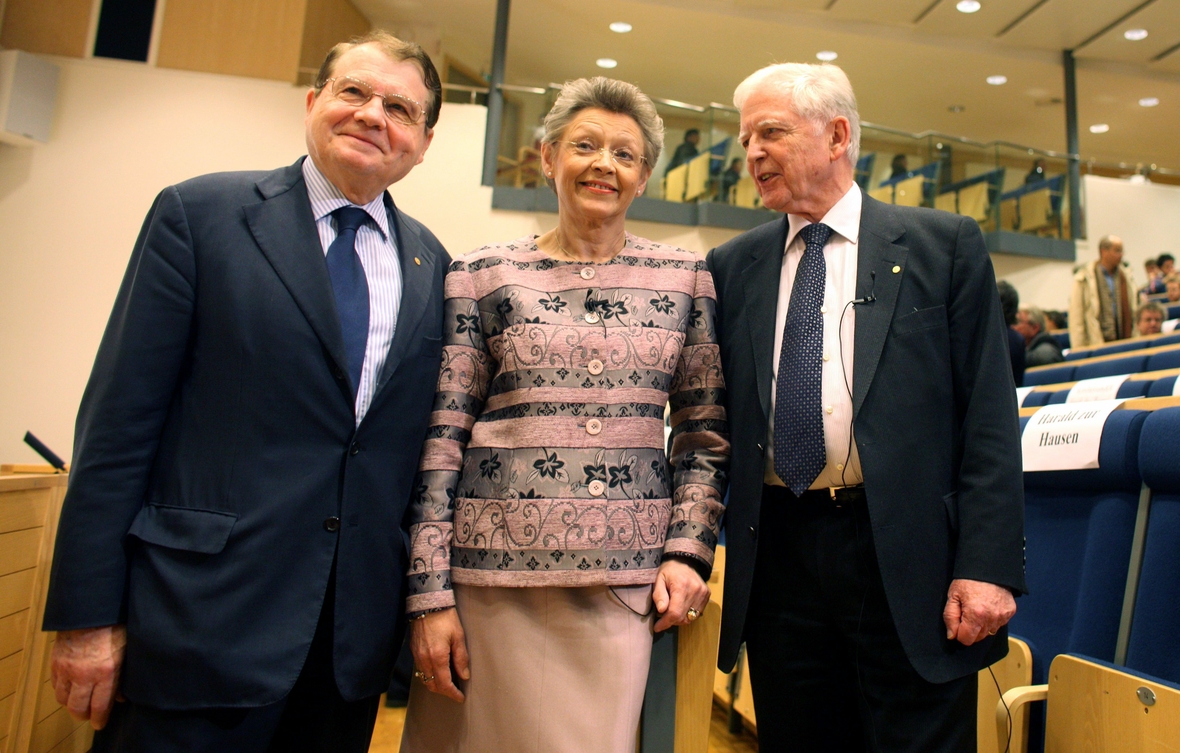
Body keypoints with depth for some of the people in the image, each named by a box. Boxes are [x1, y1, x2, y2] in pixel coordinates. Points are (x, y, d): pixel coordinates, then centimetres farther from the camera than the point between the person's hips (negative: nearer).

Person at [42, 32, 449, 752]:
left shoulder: (431, 264, 8)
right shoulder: (200, 213, -3)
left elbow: (418, 440, 10)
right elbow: (121, 417, -6)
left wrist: (424, 599, 9)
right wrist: (87, 614, -8)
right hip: (202, 625, -3)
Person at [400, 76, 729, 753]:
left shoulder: (686, 279, 7)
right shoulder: (483, 276, 2)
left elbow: (706, 430, 10)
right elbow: (440, 440, -1)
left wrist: (689, 550, -1)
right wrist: (430, 591, -4)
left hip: (627, 582, 1)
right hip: (492, 572, 0)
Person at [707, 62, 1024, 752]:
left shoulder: (946, 246, 2)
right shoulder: (732, 268, 8)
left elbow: (990, 418, -2)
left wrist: (988, 566, -9)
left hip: (906, 560, -2)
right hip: (777, 558, 3)